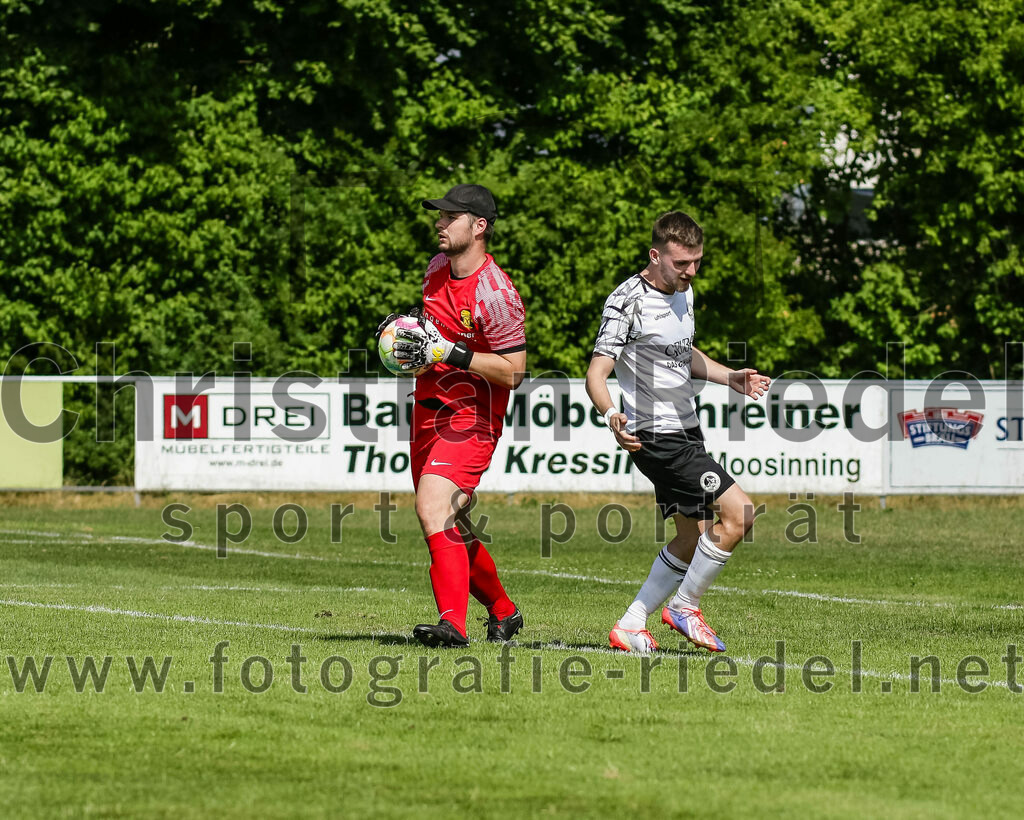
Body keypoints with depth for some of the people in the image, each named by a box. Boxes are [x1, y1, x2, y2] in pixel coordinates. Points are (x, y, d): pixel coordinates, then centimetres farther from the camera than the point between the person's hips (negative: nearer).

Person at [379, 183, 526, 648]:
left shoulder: (495, 294, -18)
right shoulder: (437, 269, 7)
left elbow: (513, 372, -19)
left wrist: (449, 352, -24)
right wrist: (408, 337, 3)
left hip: (471, 419, -9)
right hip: (429, 413, 9)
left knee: (433, 509, -26)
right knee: (448, 527, 15)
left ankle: (453, 623, -31)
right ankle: (503, 612, 32)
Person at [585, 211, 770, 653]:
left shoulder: (683, 292, 9)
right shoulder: (627, 301, -17)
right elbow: (596, 375, -20)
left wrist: (730, 377, 14)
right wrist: (612, 415, -39)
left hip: (685, 432, 9)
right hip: (655, 435, -9)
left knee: (693, 539, 13)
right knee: (739, 513, -16)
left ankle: (630, 626, 20)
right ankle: (684, 607, -1)